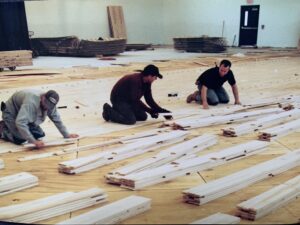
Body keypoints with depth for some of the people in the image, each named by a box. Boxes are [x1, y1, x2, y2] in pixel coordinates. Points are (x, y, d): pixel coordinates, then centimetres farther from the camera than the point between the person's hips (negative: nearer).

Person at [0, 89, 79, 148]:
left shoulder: (50, 103, -18)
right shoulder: (31, 102, -42)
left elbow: (57, 119, -4)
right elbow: (20, 122, -47)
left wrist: (66, 135, -4)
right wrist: (34, 141, -48)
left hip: (24, 115, 8)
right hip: (11, 113, -8)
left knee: (40, 134, 3)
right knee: (21, 139, -24)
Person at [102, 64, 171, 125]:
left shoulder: (147, 83, -2)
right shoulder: (135, 80, -30)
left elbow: (149, 99, 3)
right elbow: (135, 100, -30)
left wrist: (160, 109, -6)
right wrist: (150, 110, -27)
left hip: (129, 100, 10)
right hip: (118, 99, -9)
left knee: (143, 117, 5)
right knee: (131, 120, -22)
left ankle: (121, 110, 14)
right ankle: (109, 111, -5)